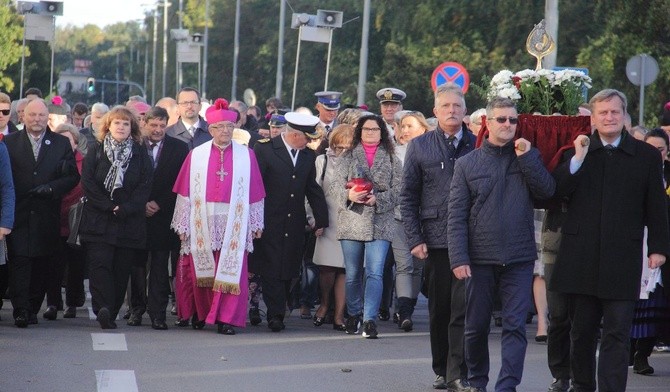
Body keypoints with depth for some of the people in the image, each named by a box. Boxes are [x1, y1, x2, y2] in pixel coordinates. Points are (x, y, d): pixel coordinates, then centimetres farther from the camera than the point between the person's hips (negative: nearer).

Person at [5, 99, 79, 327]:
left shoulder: (62, 144, 8)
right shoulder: (9, 142, 6)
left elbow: (73, 177, 4)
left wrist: (51, 188, -11)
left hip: (47, 216, 1)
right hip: (19, 214, -1)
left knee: (43, 263, 5)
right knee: (19, 262, -8)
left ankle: (33, 308, 17)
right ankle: (21, 310, -8)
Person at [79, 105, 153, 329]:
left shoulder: (140, 155, 9)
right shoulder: (96, 151, 8)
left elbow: (145, 186, 0)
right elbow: (88, 183, -1)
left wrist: (125, 209, -13)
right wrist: (108, 206, -10)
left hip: (129, 222, 1)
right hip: (99, 221, -1)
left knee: (122, 269, 0)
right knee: (100, 265, -14)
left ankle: (110, 313, 7)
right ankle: (103, 309, -26)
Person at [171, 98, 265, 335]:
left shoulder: (246, 156, 5)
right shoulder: (197, 155, 5)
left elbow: (255, 193, 7)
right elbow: (185, 191, 4)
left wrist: (256, 224, 4)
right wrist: (183, 225, 0)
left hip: (234, 224, 0)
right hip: (202, 222, 0)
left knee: (231, 270, -5)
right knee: (201, 270, 6)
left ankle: (226, 318, -2)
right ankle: (200, 313, 22)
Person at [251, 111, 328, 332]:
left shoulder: (308, 156, 11)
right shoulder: (265, 150, -4)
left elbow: (313, 189, 18)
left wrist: (321, 220, 16)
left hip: (294, 226, 5)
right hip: (269, 223, -5)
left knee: (289, 271, 4)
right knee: (271, 270, -7)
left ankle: (277, 314, 11)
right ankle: (276, 314, -7)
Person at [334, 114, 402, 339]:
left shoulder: (391, 159, 8)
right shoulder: (348, 157, 11)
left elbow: (398, 190, 1)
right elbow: (337, 185, 4)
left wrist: (378, 199, -15)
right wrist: (349, 195, -16)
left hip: (380, 223, -2)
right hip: (352, 221, 2)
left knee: (375, 273, -11)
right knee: (352, 274, 9)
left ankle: (370, 319, -15)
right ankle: (354, 315, 26)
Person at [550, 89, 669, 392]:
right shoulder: (575, 152, 7)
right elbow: (557, 191, -5)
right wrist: (577, 159, -14)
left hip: (622, 260, -2)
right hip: (581, 258, 2)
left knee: (617, 333, -4)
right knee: (582, 330, 12)